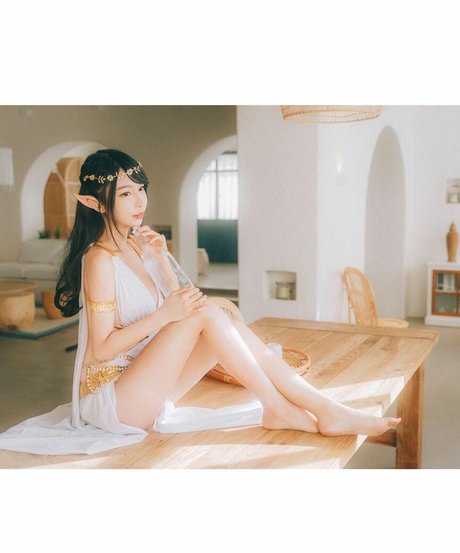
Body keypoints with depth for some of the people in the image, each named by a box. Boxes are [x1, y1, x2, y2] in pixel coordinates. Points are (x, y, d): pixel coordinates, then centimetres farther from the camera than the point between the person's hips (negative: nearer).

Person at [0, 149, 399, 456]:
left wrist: (161, 259, -1)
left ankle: (323, 409, -16)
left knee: (225, 323, -12)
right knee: (205, 311, -24)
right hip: (111, 401, -8)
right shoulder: (100, 259, -16)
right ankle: (277, 409, -17)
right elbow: (101, 349, -18)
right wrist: (166, 313, -26)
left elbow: (174, 304, 12)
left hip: (145, 387, 8)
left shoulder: (136, 245, 9)